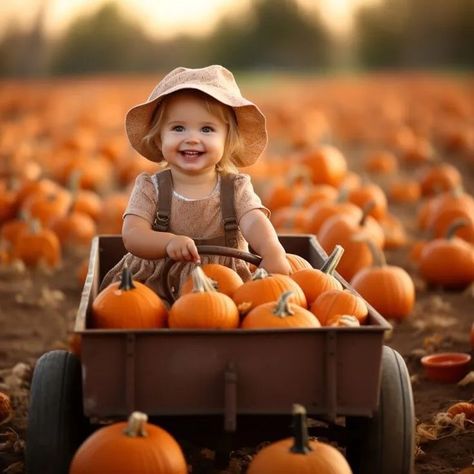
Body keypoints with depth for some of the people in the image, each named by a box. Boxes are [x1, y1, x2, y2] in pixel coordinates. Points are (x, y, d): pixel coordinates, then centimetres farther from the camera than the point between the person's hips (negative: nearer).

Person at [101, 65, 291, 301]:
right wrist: (169, 242, -36)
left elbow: (255, 223, -17)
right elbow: (132, 235, -13)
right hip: (153, 289, 0)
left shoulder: (237, 189, 2)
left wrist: (272, 251, -42)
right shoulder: (149, 189, 1)